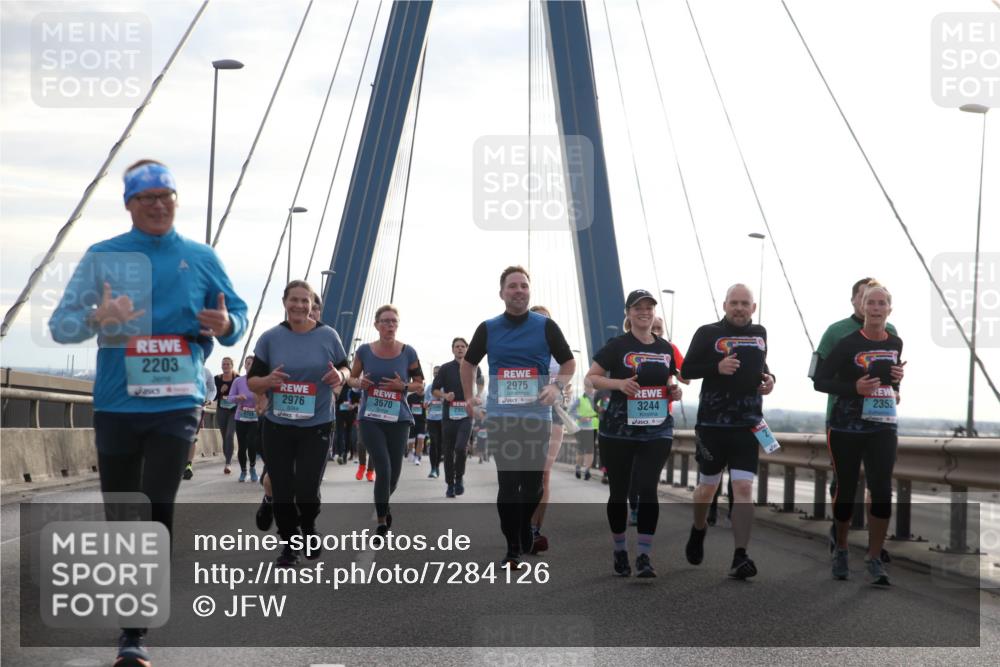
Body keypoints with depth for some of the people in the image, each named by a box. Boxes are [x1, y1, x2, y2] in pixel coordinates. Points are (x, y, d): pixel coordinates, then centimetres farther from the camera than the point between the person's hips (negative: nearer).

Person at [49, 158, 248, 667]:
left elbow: (237, 315, 13)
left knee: (157, 511, -11)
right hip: (116, 405, 1)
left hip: (177, 403, -1)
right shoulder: (102, 257, 4)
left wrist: (227, 325, -11)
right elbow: (59, 325, 0)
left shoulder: (201, 258, 7)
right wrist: (98, 316, -21)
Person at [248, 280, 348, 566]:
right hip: (277, 426, 1)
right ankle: (289, 545, 22)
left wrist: (340, 375, -14)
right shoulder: (270, 338, -2)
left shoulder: (328, 336, -2)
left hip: (316, 426, -1)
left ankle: (308, 529, 27)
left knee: (307, 490, -6)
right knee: (282, 490, 4)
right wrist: (267, 381, -21)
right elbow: (251, 380, 2)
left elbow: (345, 368, 10)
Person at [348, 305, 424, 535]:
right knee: (384, 469, -12)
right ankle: (382, 521, 3)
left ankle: (383, 505, 40)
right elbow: (352, 378, 11)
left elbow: (420, 384, 5)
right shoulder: (364, 351, -1)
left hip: (398, 419, 1)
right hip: (370, 419, -1)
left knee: (394, 472, 8)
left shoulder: (408, 352, -2)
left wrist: (403, 386, -14)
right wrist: (360, 383, -11)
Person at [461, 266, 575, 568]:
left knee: (533, 483, 5)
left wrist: (557, 386, -10)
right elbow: (468, 363, 21)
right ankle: (512, 549, 0)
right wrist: (469, 397, 15)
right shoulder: (488, 329, 6)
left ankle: (527, 539, 25)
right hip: (500, 417, 0)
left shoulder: (546, 326, 2)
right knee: (508, 483, -4)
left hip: (536, 417, 0)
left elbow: (569, 362, 7)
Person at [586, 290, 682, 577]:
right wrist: (619, 383, -20)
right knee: (619, 492, 8)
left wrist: (675, 390, 1)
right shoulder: (617, 346, -3)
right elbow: (591, 377, -4)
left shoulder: (665, 348, 9)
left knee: (647, 489, -11)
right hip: (619, 431, -2)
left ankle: (644, 556, -7)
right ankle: (619, 550, 26)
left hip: (657, 432, 2)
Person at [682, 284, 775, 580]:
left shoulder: (759, 334, 10)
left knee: (743, 488, -10)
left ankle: (740, 557, -11)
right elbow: (687, 370, -4)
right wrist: (717, 367, -20)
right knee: (708, 486, 11)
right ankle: (699, 530, 42)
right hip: (712, 422, -2)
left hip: (748, 424, 2)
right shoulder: (708, 333, -3)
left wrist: (768, 378, 4)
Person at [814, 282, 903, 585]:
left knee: (883, 492, -9)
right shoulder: (848, 344, -10)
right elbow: (820, 381, -8)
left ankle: (874, 560, 1)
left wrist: (898, 379, 0)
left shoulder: (896, 343, 5)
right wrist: (854, 387, -21)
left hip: (883, 427, 3)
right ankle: (841, 550, 30)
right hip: (847, 428, -3)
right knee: (846, 490, 8)